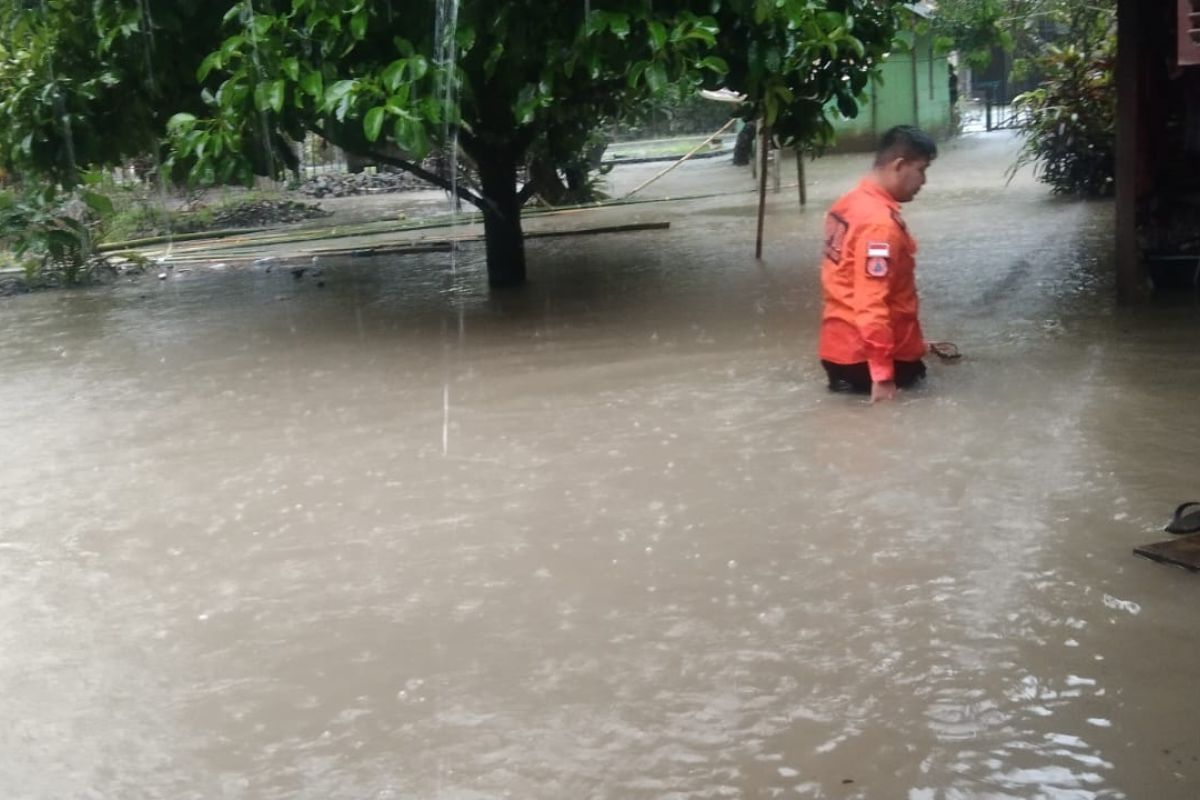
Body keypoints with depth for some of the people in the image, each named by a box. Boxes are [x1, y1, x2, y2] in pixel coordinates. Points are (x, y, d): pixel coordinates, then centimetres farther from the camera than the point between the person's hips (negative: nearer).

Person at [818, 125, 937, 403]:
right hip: (863, 354, -8)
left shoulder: (851, 203, 6)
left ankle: (847, 377, 12)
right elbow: (871, 304, -29)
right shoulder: (880, 223, -24)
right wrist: (883, 375, -28)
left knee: (912, 367, 28)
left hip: (840, 344, 8)